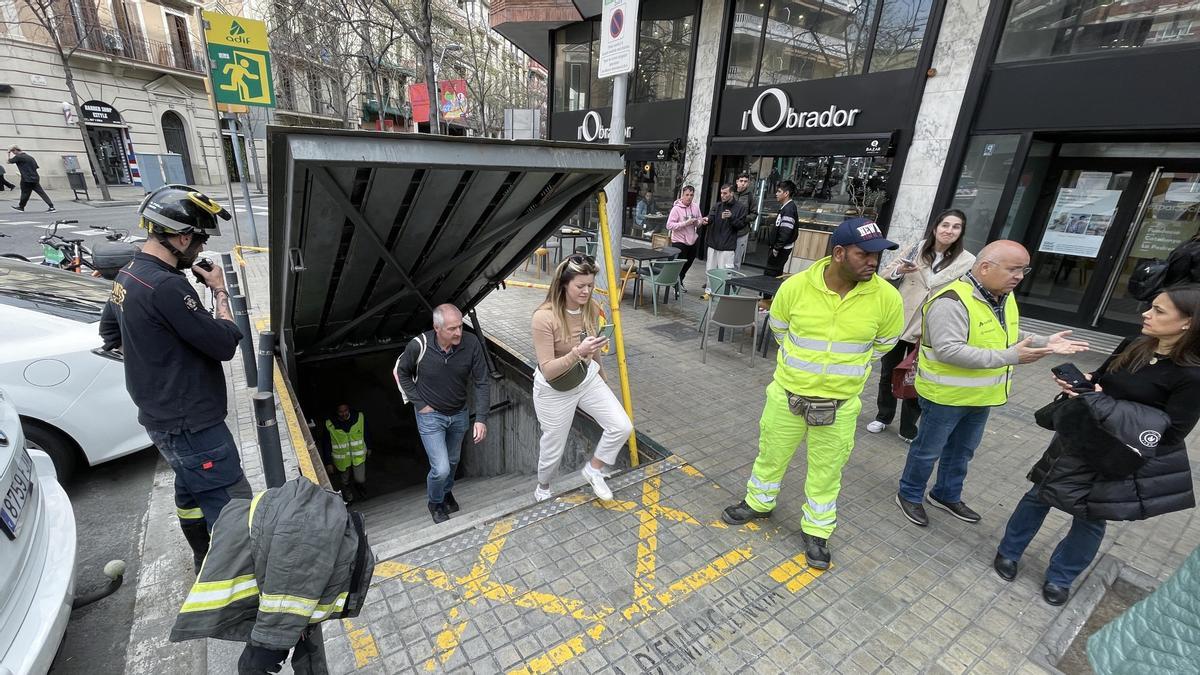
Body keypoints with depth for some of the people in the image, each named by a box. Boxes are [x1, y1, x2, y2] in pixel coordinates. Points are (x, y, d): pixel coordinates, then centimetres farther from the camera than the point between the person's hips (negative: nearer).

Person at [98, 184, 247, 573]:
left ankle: (206, 562, 44)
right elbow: (225, 344, -21)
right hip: (191, 425, -11)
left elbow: (109, 331, 22)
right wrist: (220, 292, -10)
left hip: (160, 417, 11)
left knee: (192, 490, 26)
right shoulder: (166, 286, -25)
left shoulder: (128, 275, 6)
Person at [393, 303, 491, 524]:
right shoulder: (419, 345, -24)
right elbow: (401, 372, -4)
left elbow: (483, 383, -16)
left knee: (453, 461, 23)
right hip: (430, 415, -3)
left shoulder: (471, 343, -23)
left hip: (459, 414, 3)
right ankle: (435, 503, 28)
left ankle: (447, 492, 55)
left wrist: (481, 419, -22)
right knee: (441, 468, -6)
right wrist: (419, 403, -9)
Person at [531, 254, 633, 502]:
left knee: (622, 427, -7)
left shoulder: (592, 307, -10)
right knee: (553, 448, 12)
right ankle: (542, 488, 45)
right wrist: (578, 352, -43)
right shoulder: (544, 317, -28)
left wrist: (600, 374, 22)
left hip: (587, 378, 5)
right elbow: (547, 370, -29)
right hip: (554, 389, -5)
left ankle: (593, 470, 20)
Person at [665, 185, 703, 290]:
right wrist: (685, 223, -25)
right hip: (679, 242, -6)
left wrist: (697, 222, -10)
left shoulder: (696, 208, 3)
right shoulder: (676, 208, -13)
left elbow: (699, 221, 15)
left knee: (688, 264, 20)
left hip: (692, 242, 6)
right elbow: (669, 225, -18)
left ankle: (680, 281, 41)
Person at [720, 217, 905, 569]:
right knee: (771, 454, 19)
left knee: (826, 472, 16)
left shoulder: (887, 297, -14)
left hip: (839, 405, 0)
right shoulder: (795, 286, -16)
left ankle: (816, 532, 39)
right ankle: (758, 503, 46)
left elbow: (883, 344, 6)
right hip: (787, 394, 0)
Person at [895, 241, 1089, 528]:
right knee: (928, 450, 8)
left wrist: (1045, 342, 2)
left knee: (962, 450, 23)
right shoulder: (952, 301, -27)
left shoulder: (1004, 297, 4)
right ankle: (909, 495, 28)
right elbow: (948, 350, -33)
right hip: (946, 396, -9)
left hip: (980, 396, 9)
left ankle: (947, 495, 42)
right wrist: (1009, 358, -33)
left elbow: (1010, 337, 18)